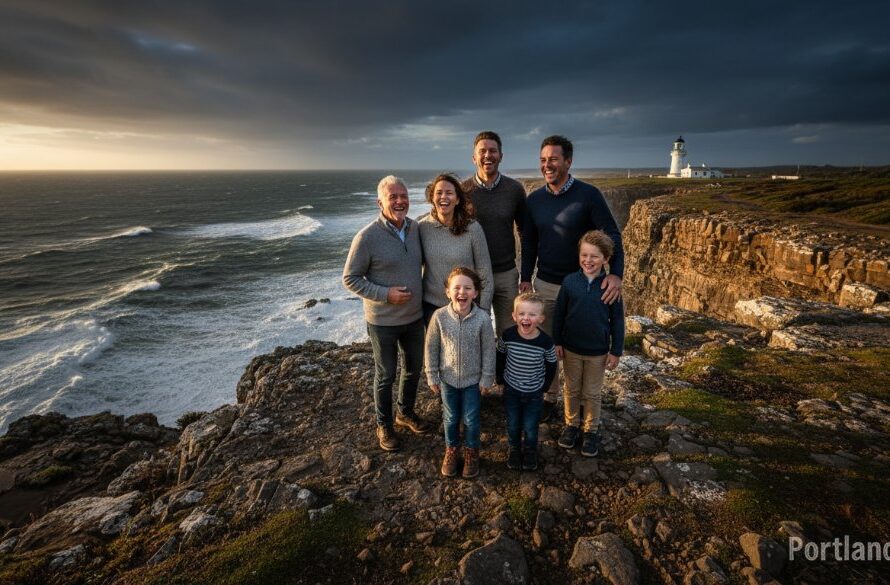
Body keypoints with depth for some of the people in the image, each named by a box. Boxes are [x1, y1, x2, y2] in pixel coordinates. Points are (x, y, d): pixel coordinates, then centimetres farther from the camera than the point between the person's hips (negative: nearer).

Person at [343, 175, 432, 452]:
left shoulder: (415, 228, -3)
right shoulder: (367, 237, -19)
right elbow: (350, 279, -14)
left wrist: (421, 293, 7)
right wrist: (385, 294, -23)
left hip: (415, 317, 6)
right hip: (383, 322, -5)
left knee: (414, 368, 20)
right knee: (386, 375, 11)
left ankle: (406, 412, 45)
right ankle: (384, 424, 34)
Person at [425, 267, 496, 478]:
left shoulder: (482, 318, -20)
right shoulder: (439, 316, -17)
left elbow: (488, 350, -9)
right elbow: (431, 347, -6)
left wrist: (486, 379, -4)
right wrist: (432, 376, -1)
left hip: (473, 380, -1)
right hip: (448, 379, 1)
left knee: (471, 419, 14)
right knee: (451, 418, 18)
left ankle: (471, 451, 40)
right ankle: (451, 449, 43)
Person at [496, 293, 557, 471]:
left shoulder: (546, 342, -22)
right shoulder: (507, 336, -20)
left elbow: (551, 366, -4)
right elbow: (500, 357, -1)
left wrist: (545, 386, 0)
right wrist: (501, 377, 3)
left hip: (534, 393, -1)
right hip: (511, 390, 1)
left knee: (530, 428, 13)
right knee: (513, 425, 18)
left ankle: (530, 452, 41)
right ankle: (514, 450, 45)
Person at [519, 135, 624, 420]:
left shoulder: (589, 194, -13)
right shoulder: (534, 199, 1)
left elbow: (611, 235, -14)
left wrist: (616, 273, -28)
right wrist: (525, 278, 6)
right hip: (545, 284, 4)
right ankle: (548, 396, 29)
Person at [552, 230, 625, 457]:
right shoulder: (569, 281, -10)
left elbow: (617, 320, -5)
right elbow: (559, 313, -1)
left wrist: (616, 351, -3)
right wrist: (557, 342, 1)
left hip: (598, 351, -1)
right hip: (571, 348, 1)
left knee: (592, 393, 14)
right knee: (571, 389, 18)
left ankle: (591, 430, 33)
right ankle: (571, 424, 38)